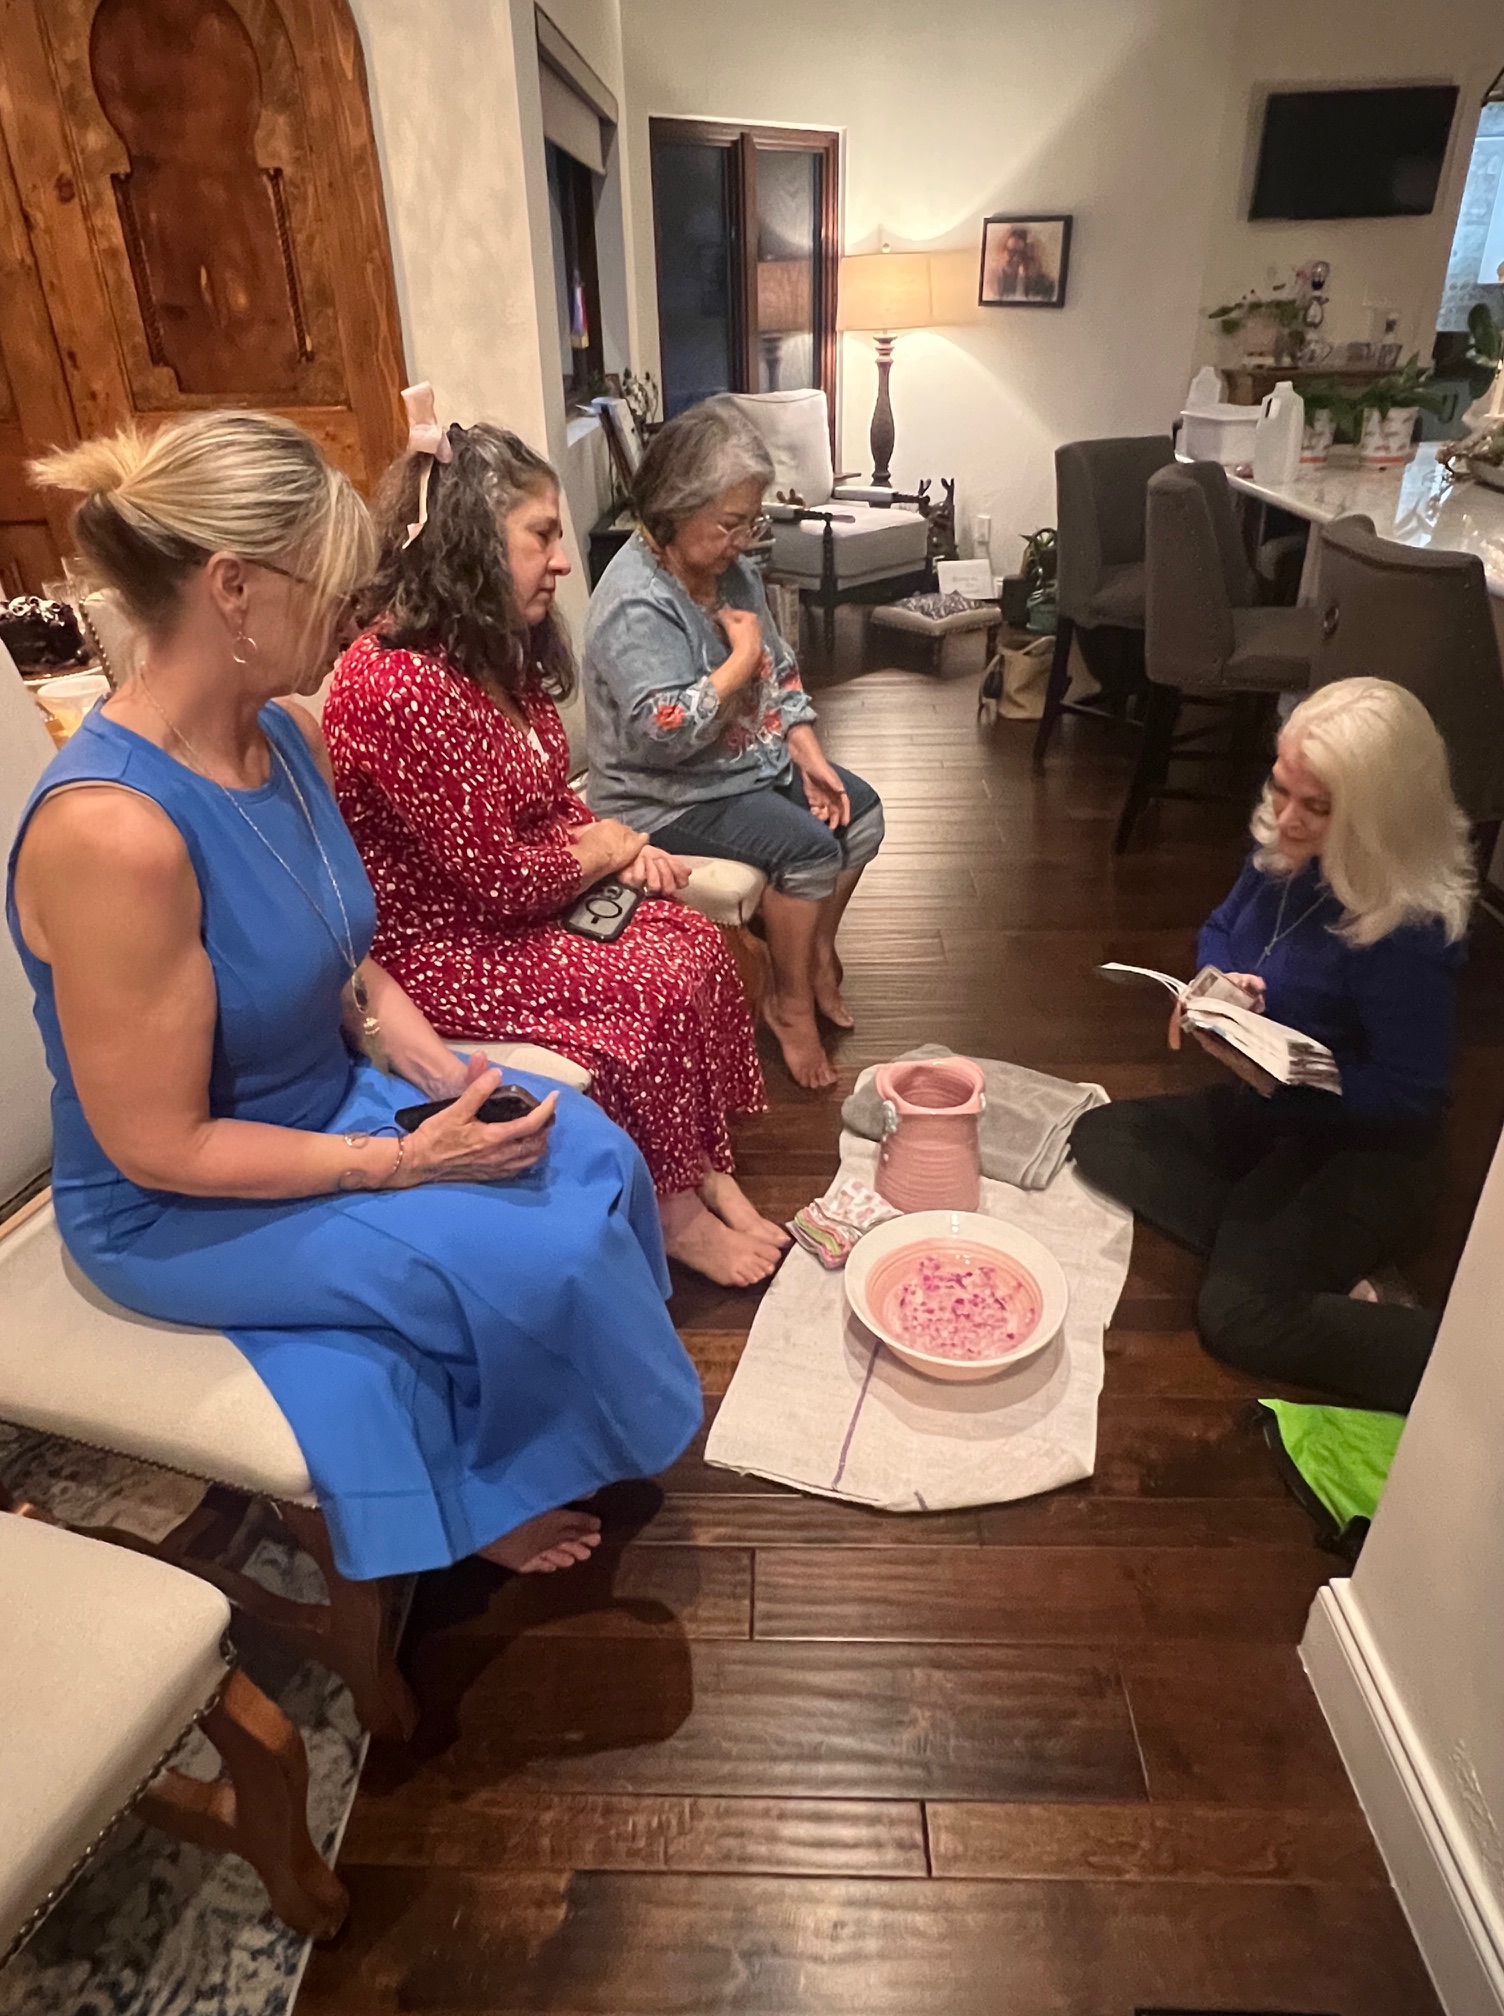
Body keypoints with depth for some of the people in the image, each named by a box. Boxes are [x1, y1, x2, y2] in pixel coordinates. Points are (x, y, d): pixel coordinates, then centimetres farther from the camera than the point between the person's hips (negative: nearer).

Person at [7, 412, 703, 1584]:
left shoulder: (287, 735, -6)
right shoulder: (111, 828, -32)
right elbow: (160, 1146, -25)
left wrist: (434, 1066, -9)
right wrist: (408, 1160, -22)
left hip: (333, 1094, 8)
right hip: (180, 1211, -7)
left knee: (596, 1160, -3)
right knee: (537, 1254, -15)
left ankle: (575, 1443, 21)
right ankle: (500, 1495, 19)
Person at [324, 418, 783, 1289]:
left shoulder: (496, 653, 4)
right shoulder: (392, 686, -26)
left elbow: (552, 797, 15)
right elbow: (495, 877, -25)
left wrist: (618, 842, -4)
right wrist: (597, 854, -7)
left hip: (529, 895, 9)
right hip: (439, 945, -9)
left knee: (698, 943, -9)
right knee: (652, 990, -19)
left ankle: (706, 1169, 2)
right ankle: (672, 1208, 4)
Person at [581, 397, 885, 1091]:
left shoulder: (731, 568, 4)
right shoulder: (636, 603, -24)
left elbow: (781, 673, 10)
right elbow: (666, 734, -35)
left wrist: (809, 756, -3)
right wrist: (744, 657, -23)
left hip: (755, 759, 10)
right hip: (666, 796, -9)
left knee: (859, 812, 4)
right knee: (806, 846, -23)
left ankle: (818, 954, 20)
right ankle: (791, 1003, -3)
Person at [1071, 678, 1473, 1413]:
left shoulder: (1406, 929, -29)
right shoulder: (1286, 851, -9)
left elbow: (1410, 1093, -22)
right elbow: (1221, 929, 10)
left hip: (1359, 1145, -8)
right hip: (1267, 1107, 8)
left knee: (1240, 1315, -22)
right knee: (1098, 1138, -4)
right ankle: (1319, 1272, -11)